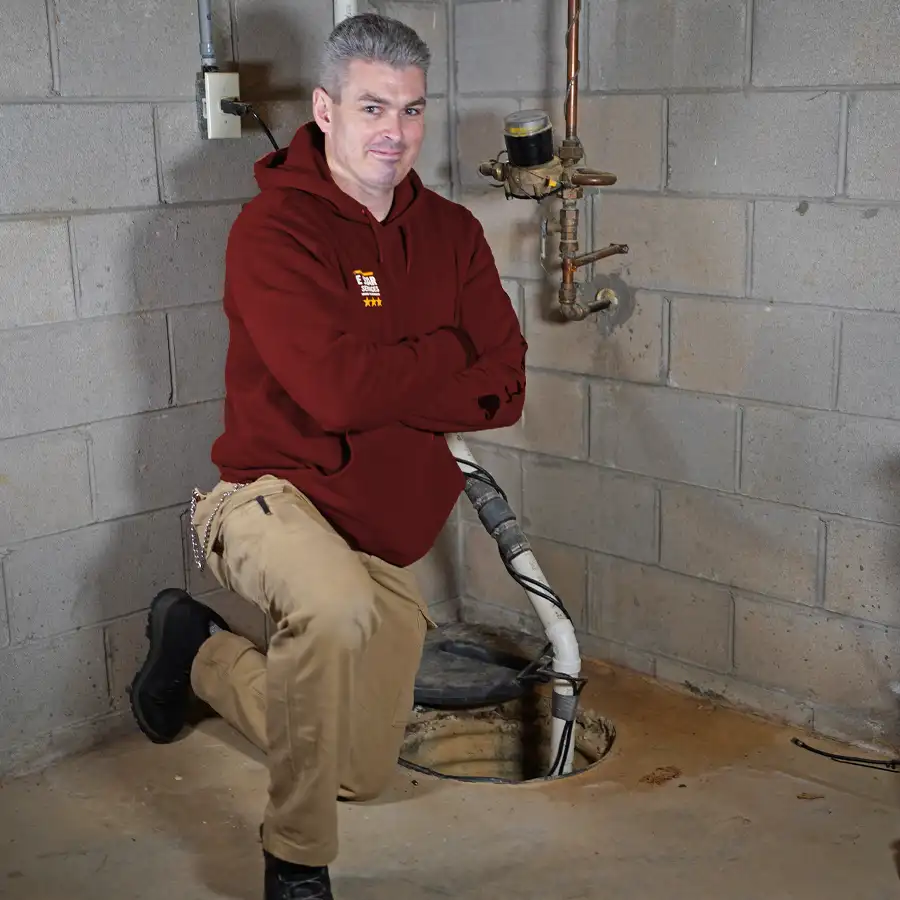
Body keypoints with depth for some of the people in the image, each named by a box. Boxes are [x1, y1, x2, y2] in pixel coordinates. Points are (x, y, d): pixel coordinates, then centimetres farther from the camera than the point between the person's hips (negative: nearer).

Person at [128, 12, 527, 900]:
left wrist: (395, 385, -16)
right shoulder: (272, 227, -14)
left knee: (361, 773, 11)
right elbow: (338, 390, -27)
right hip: (274, 493, -6)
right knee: (340, 608, -41)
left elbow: (504, 389, -2)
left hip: (389, 530, 6)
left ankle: (198, 649, 36)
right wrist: (447, 359, -11)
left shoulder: (451, 232, 4)